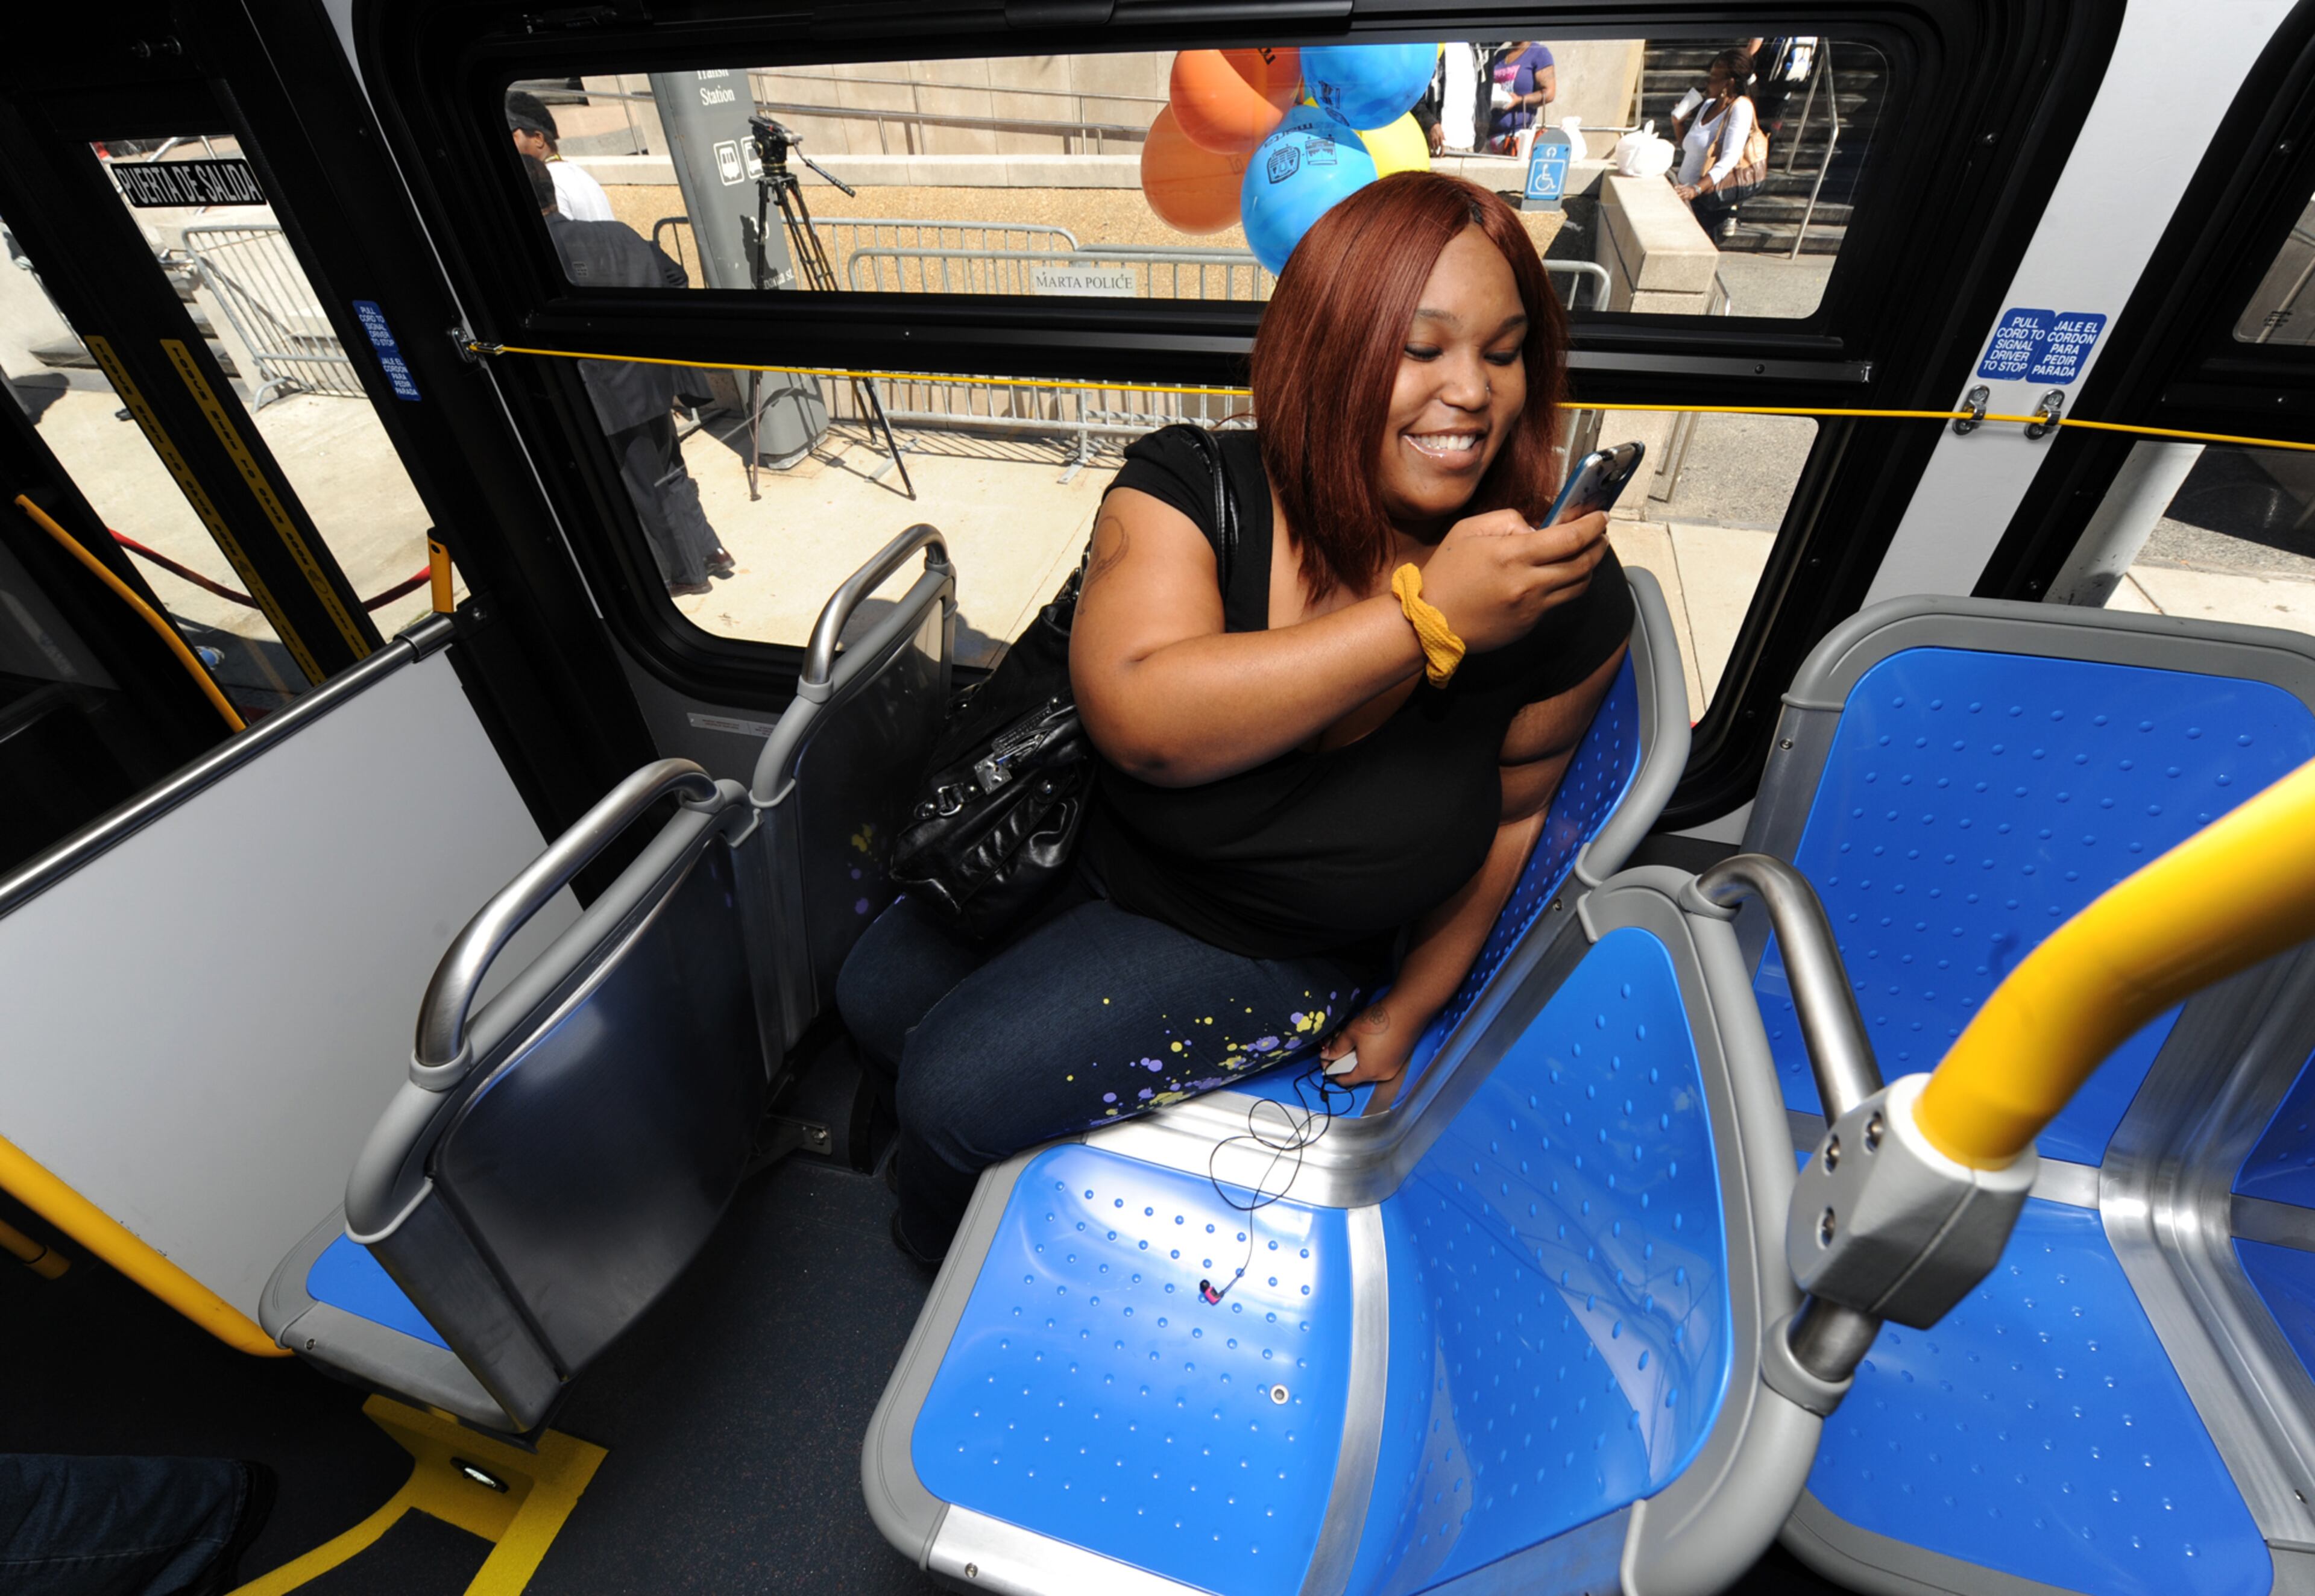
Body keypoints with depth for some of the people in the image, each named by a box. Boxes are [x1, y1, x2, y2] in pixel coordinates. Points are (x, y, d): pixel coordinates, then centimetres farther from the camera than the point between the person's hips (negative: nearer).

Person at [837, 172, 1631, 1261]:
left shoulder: (1566, 598, -18)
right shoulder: (1187, 490, -21)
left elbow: (1513, 809, -3)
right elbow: (1138, 714, -37)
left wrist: (1405, 1013, 2)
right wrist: (1425, 617, -39)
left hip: (1273, 956, -2)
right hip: (1087, 849, 3)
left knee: (960, 1090, -8)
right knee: (876, 997, 12)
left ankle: (946, 1246, 32)